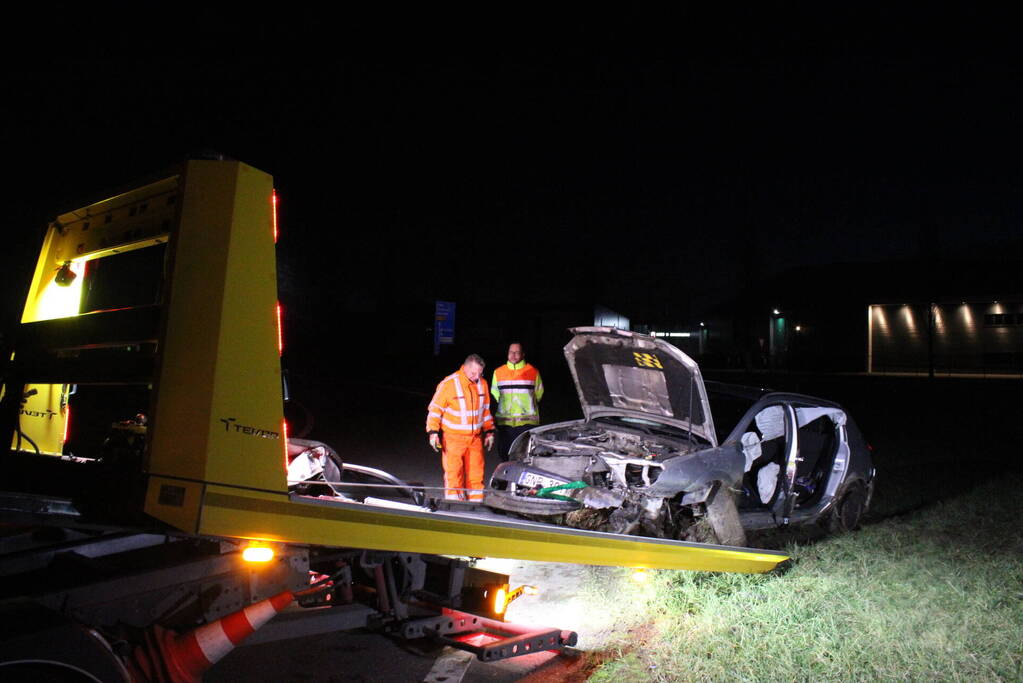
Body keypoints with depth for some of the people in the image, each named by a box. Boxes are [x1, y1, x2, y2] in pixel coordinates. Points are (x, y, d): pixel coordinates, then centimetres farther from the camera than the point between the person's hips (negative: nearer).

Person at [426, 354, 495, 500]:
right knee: (453, 473, -1)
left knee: (476, 473, 7)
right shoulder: (448, 384, -13)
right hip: (453, 438, -4)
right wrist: (433, 432, -12)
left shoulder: (482, 383, 5)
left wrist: (489, 432, 16)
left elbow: (486, 409, 16)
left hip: (475, 438, 5)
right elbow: (435, 409, -7)